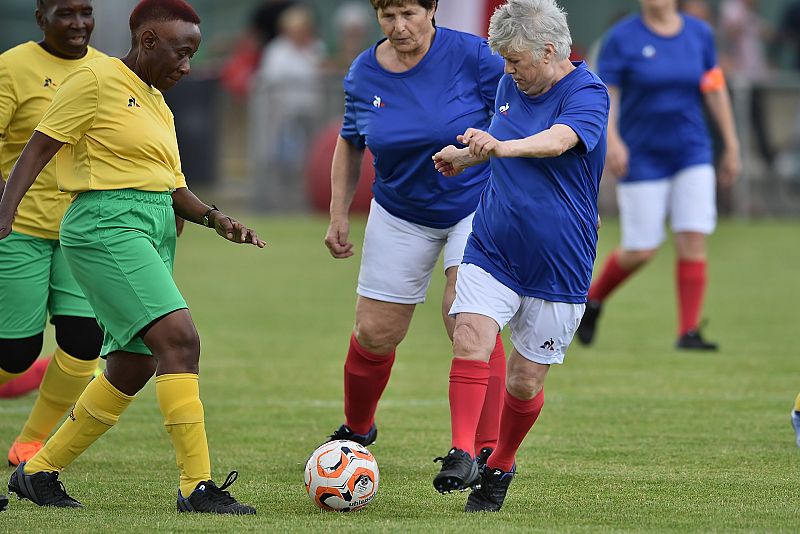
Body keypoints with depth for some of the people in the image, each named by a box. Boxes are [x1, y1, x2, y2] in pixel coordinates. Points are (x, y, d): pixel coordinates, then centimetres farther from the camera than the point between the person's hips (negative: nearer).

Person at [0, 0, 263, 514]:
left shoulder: (157, 102, 20)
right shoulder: (96, 80, -6)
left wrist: (214, 217, 4)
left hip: (156, 233, 10)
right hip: (108, 226, -10)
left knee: (132, 369, 9)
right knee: (179, 337, -22)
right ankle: (196, 485, -24)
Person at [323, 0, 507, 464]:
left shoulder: (469, 55, -18)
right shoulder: (363, 74, -5)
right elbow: (350, 145, 10)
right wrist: (339, 214, 5)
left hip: (476, 205, -4)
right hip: (401, 214, 4)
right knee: (375, 334, 7)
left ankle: (488, 450, -19)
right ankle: (357, 429, 34)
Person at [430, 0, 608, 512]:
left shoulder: (588, 94, -15)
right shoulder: (511, 86, 7)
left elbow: (557, 141, -36)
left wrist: (501, 146, -52)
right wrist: (465, 155, 25)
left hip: (557, 270, -5)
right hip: (492, 253, 5)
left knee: (526, 381, 3)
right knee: (470, 340, -20)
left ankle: (500, 467, 25)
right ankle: (461, 456, -22)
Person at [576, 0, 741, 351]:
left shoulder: (699, 33, 4)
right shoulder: (622, 38, -6)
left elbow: (716, 91, 11)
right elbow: (604, 94, -10)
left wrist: (731, 146, 12)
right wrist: (610, 139, -25)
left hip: (692, 154, 3)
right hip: (641, 159, -3)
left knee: (693, 240, -8)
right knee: (641, 251, -3)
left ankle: (689, 332, -4)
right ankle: (592, 298, 25)